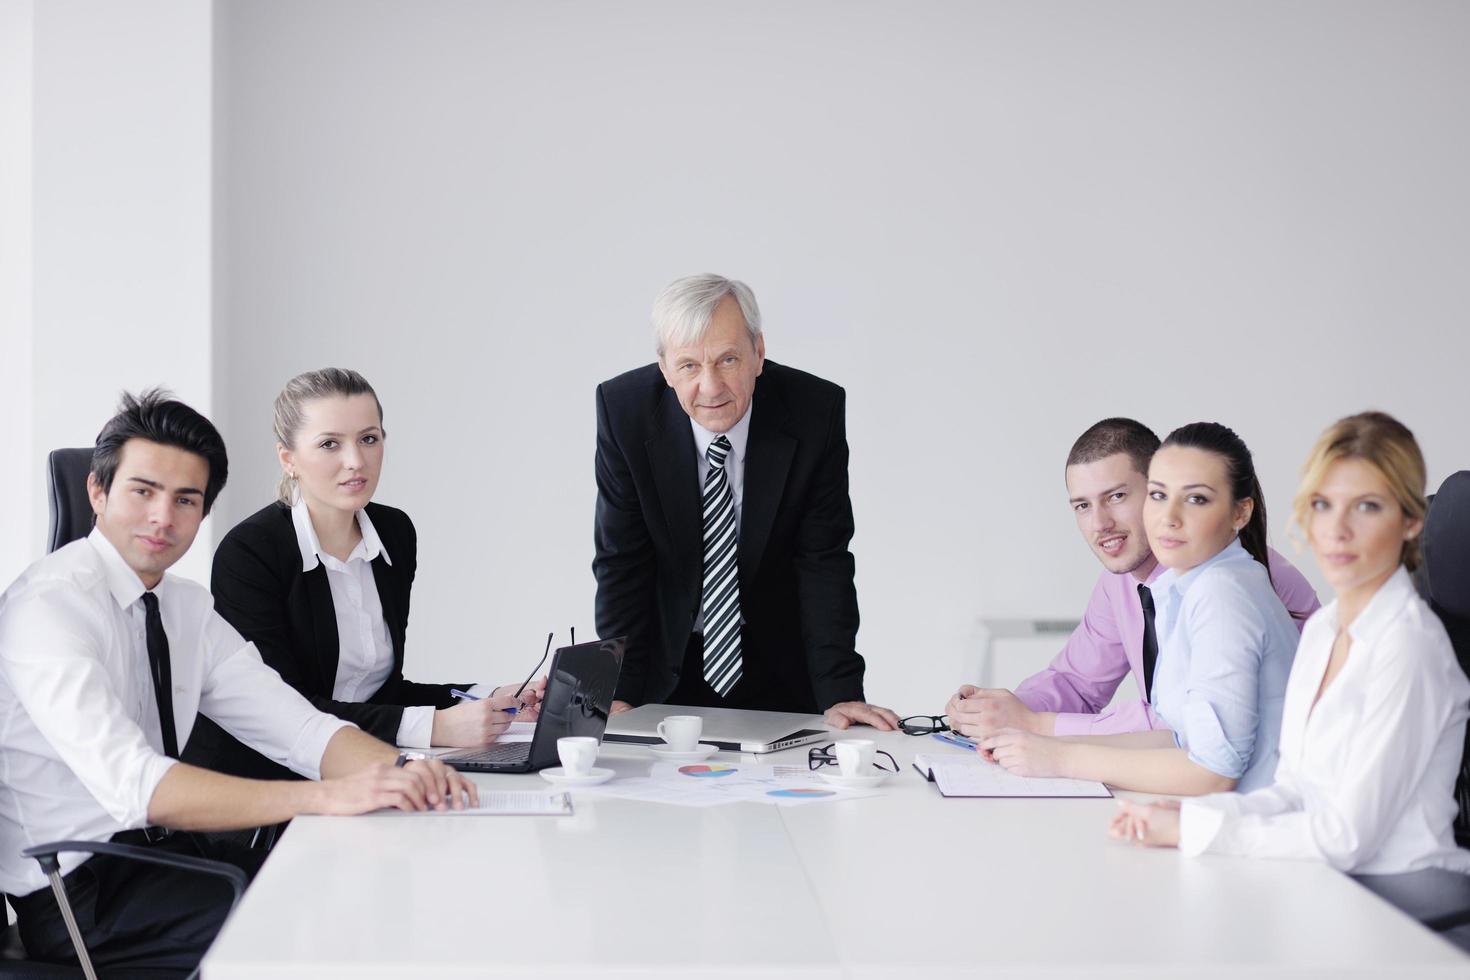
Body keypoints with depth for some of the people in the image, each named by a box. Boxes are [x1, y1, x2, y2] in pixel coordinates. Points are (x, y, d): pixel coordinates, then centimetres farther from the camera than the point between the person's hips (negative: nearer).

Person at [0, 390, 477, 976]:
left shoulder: (188, 609, 9)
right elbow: (134, 785, -30)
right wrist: (325, 796, -38)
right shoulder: (49, 605, -16)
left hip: (166, 853, 7)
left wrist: (403, 773, -20)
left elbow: (299, 729, 2)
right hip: (74, 890, -7)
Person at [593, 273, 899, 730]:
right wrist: (620, 692, -18)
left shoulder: (815, 410, -16)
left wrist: (840, 692, -21)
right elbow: (622, 561, -11)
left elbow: (825, 561, -13)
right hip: (668, 668, 0)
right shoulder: (624, 409, -15)